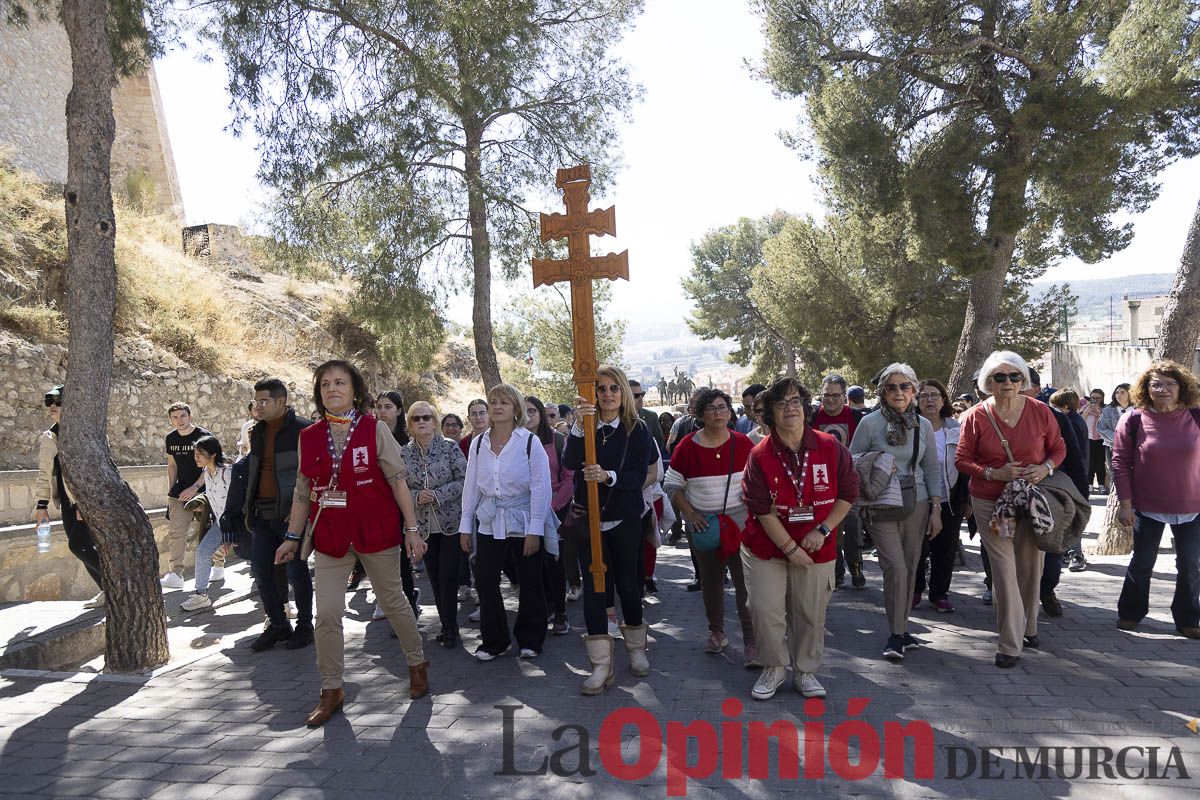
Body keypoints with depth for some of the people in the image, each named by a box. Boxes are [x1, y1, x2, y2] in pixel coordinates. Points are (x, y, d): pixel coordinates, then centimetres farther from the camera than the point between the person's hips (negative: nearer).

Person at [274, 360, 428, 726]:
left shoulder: (374, 429, -6)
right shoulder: (308, 437, 3)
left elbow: (397, 479, -6)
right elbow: (303, 491, 10)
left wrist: (412, 528, -10)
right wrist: (292, 537, 9)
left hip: (376, 530, -2)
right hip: (330, 535, 3)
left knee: (393, 600, 11)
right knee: (327, 613, 2)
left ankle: (417, 662, 33)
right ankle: (331, 691, 19)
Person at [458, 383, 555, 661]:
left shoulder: (529, 442, -8)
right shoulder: (478, 443, 4)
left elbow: (541, 487, -9)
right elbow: (471, 485, 8)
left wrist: (535, 529, -12)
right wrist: (465, 525, 6)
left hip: (523, 522, -3)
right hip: (489, 523, 3)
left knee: (529, 583, 7)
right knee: (484, 581, 2)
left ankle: (529, 639, 26)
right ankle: (494, 640, 20)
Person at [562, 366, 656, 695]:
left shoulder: (636, 430, -3)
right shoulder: (585, 426, 0)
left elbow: (640, 476, -11)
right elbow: (569, 462, -17)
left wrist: (608, 476, -29)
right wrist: (579, 425, -31)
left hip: (624, 519, -1)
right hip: (589, 517, 1)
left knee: (628, 584, 9)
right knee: (593, 587, 0)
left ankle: (636, 650, 31)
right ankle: (601, 667, 7)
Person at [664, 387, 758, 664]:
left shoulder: (743, 443, -2)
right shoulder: (687, 446, -5)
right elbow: (671, 486, 2)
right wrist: (689, 513, -8)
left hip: (740, 522, -1)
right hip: (702, 524, 1)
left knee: (746, 581, -5)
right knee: (710, 580, 13)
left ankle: (752, 641, 5)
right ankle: (716, 632, 32)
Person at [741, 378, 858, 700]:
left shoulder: (831, 447, -5)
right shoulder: (759, 456, -9)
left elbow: (849, 493, 1)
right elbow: (762, 510, -10)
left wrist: (822, 530, -8)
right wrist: (789, 547, -13)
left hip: (816, 547, 1)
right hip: (767, 547, -1)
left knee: (811, 613, 9)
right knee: (765, 610, -1)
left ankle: (805, 671, 30)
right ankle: (774, 668, 22)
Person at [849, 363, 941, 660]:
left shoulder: (923, 425, 7)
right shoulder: (870, 423, -4)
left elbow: (932, 469, 11)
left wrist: (936, 509, 6)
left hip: (917, 505, 4)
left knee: (910, 568, 7)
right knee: (896, 567, -12)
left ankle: (901, 629, 21)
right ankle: (896, 634, 1)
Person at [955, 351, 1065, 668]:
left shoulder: (1040, 411, -2)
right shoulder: (976, 416, -7)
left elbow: (1058, 447, 9)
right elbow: (962, 459, -2)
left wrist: (1046, 467, -11)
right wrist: (993, 473, -18)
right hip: (991, 502, -2)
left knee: (1031, 566, 13)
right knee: (1004, 569, -5)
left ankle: (1029, 627, 36)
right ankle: (1010, 644, 3)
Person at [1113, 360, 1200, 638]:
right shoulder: (1134, 420, -7)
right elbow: (1121, 463, -6)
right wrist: (1125, 504, -8)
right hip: (1148, 508, -1)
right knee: (1142, 562, 8)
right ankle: (1130, 613, 25)